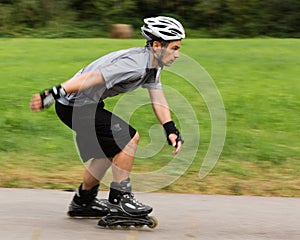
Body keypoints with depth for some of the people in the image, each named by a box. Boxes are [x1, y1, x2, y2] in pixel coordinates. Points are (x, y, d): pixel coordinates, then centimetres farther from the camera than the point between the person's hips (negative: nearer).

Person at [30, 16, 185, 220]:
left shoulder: (152, 65, 7)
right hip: (76, 106, -11)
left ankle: (82, 202, 32)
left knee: (113, 147, 20)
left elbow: (158, 100, 9)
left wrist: (171, 130, -4)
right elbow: (92, 77, -32)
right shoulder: (135, 63, -25)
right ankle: (120, 196, -2)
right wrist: (52, 95, -37)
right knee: (130, 138, -13)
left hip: (87, 104, 11)